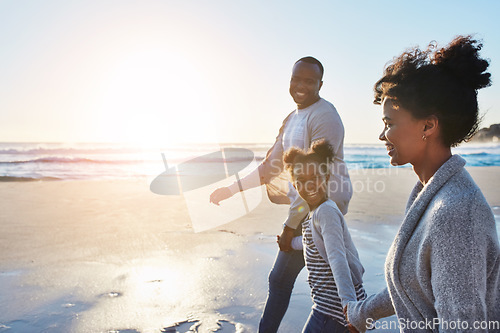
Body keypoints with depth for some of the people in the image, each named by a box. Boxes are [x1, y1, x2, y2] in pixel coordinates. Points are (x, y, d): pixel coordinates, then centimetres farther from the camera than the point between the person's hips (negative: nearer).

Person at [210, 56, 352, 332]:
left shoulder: (324, 116, -15)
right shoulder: (292, 119, 15)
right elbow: (271, 166, 18)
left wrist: (291, 224, -19)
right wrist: (232, 189, 12)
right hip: (306, 205, 9)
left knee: (280, 278, -1)